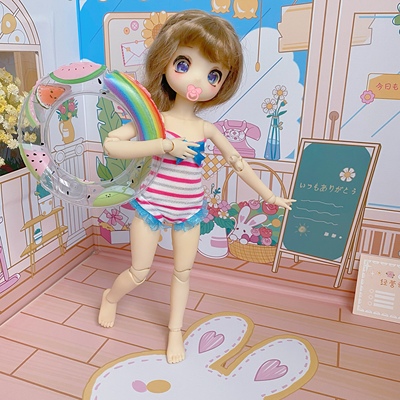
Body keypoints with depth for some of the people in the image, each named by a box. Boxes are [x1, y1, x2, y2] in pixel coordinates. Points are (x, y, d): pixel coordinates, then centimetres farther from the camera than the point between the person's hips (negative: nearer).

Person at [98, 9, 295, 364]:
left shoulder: (207, 129, -4)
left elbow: (238, 162, 5)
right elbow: (111, 144, -22)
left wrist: (269, 196, 8)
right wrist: (163, 145, -30)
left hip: (189, 212, 3)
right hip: (151, 207, -3)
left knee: (183, 272, 14)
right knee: (139, 274, 8)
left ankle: (175, 331, 35)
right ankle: (110, 297, 42)